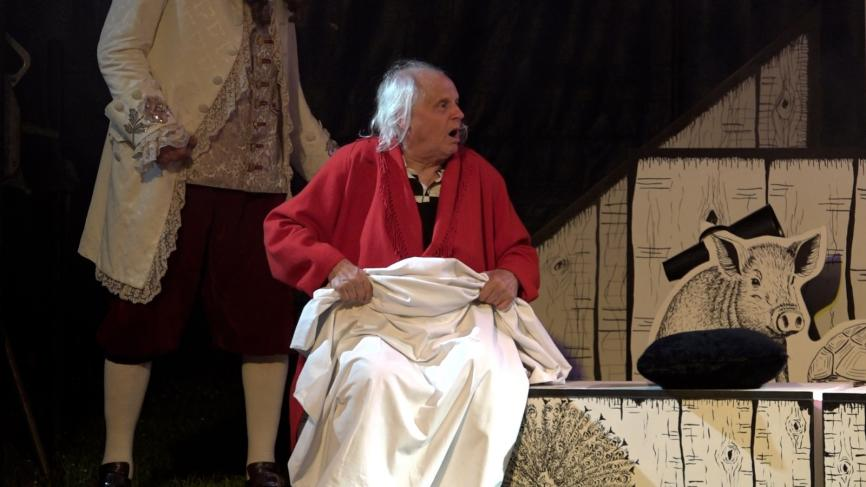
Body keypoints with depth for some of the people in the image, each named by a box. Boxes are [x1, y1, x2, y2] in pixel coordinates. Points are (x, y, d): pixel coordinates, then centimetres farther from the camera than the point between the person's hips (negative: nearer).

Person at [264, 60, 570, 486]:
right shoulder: (357, 164, 3)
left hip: (462, 317, 2)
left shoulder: (479, 174, 12)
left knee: (485, 372, -31)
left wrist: (511, 277, -5)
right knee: (374, 373, -36)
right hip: (375, 314, -2)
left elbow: (518, 249, 20)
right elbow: (281, 228, 3)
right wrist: (332, 265, -15)